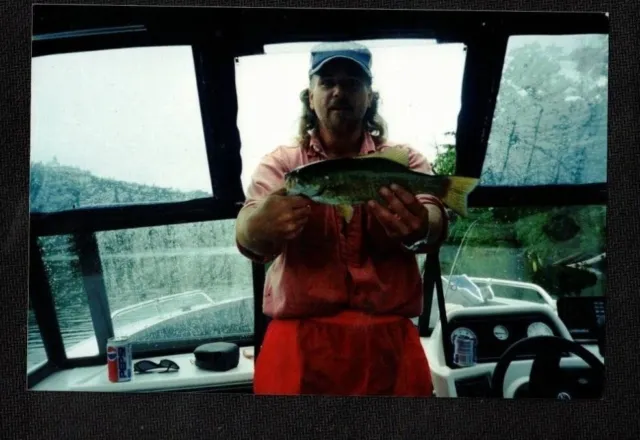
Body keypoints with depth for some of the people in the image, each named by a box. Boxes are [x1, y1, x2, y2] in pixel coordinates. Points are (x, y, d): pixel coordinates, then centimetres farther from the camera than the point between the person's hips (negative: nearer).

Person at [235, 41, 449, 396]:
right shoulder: (281, 163, 4)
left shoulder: (405, 161, 6)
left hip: (390, 340, 1)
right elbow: (247, 237, -15)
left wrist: (417, 229, -37)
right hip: (299, 341, 0)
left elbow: (435, 225, -14)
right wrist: (262, 225, -38)